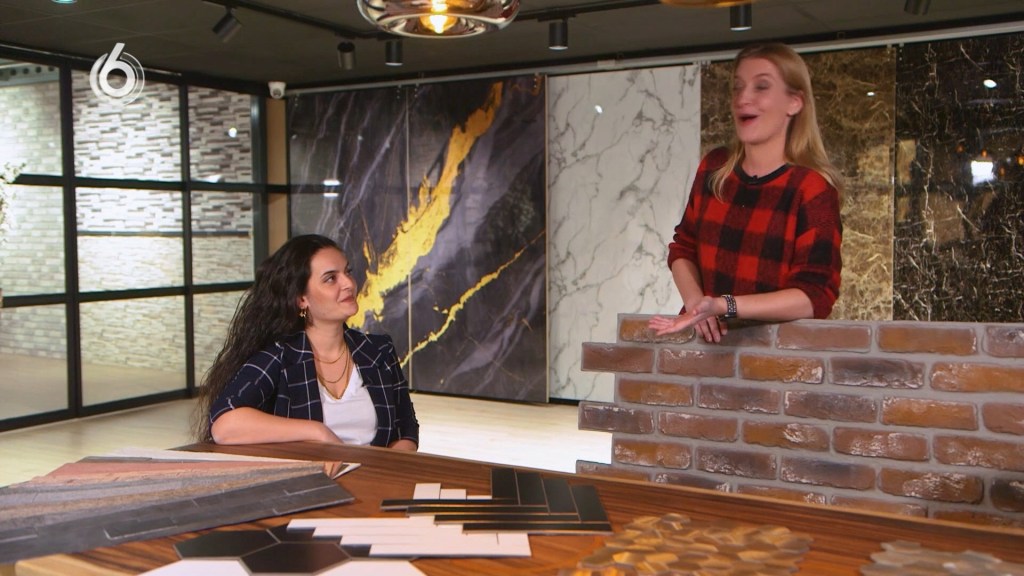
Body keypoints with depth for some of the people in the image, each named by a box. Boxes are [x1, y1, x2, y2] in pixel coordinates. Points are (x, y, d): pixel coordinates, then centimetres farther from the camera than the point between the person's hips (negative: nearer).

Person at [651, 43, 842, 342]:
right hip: (705, 339, 4)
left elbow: (816, 296, -13)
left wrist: (722, 305, -22)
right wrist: (695, 302, -6)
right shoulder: (714, 168, 9)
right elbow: (683, 248, 13)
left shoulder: (812, 188, -7)